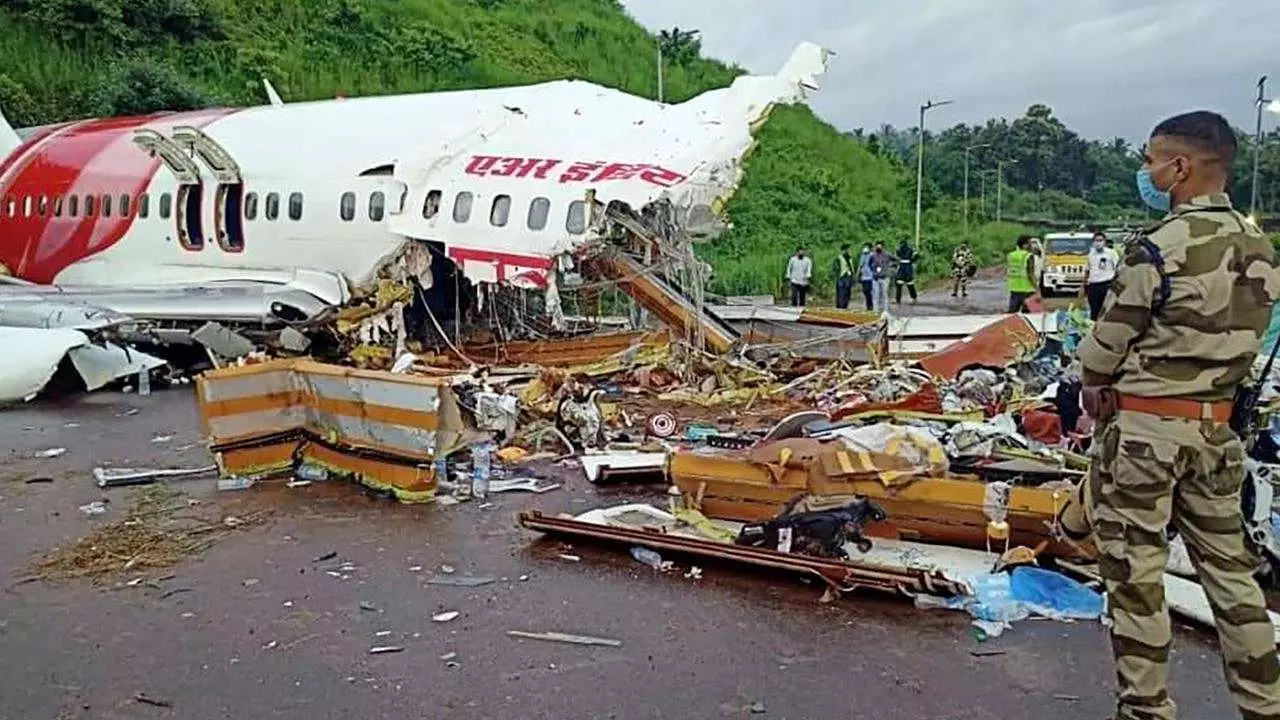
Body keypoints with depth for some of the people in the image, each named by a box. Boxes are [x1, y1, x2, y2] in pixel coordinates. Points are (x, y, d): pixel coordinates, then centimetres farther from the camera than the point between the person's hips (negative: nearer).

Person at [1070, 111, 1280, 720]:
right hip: (1215, 425, 7)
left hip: (1142, 428, -7)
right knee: (1228, 566, 16)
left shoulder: (1160, 249, -19)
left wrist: (1094, 387, 9)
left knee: (1134, 574, 4)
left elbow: (1101, 349, -11)